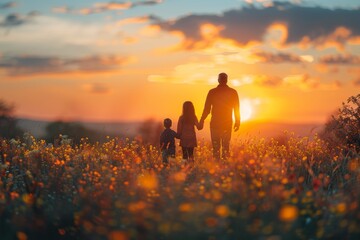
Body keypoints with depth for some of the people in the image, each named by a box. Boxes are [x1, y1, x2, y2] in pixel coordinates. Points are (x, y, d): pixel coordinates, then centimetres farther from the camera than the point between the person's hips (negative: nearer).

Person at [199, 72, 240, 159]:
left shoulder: (212, 92, -5)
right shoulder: (233, 92, -2)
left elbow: (207, 109, -4)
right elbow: (236, 109, 1)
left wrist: (201, 121, 4)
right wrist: (237, 122, 8)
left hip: (215, 123, -1)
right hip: (227, 123, 1)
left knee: (216, 146, 4)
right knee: (226, 145, 7)